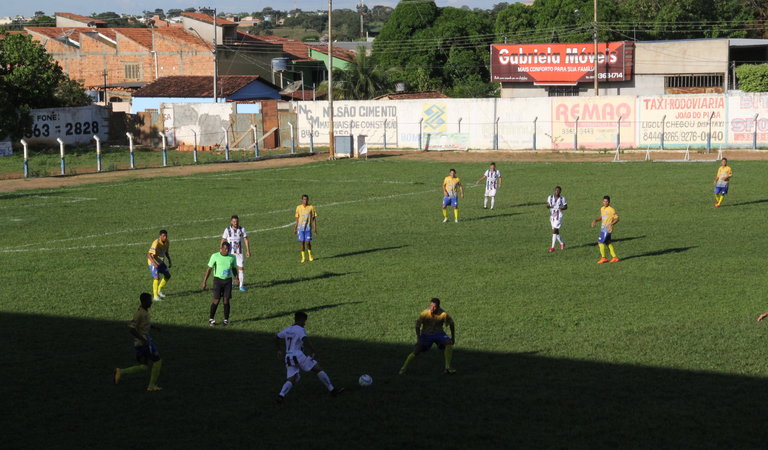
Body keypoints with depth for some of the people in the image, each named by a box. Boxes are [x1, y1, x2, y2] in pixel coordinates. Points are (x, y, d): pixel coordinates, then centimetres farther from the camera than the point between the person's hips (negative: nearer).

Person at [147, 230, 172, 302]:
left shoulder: (167, 242, -4)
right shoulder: (156, 243, -30)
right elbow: (149, 254, -33)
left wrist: (169, 261, 5)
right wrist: (154, 263, -43)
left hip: (161, 262, 8)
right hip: (153, 262, -8)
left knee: (168, 275, 11)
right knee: (157, 277, -20)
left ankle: (159, 290, 29)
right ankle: (155, 296, -11)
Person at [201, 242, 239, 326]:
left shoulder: (232, 257, 3)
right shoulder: (215, 256, -5)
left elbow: (234, 269, 15)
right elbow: (209, 269, -3)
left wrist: (236, 277, -4)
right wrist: (204, 282, -7)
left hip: (228, 280, 2)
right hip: (218, 279, -2)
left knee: (226, 300, -1)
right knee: (216, 300, -7)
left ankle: (226, 319, 12)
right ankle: (211, 319, 8)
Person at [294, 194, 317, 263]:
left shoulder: (311, 207, 1)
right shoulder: (298, 208, 5)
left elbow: (314, 219, 3)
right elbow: (297, 219, 10)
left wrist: (315, 228, -3)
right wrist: (295, 228, 8)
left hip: (308, 228, -1)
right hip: (301, 228, 1)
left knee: (308, 242, -7)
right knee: (302, 242, 2)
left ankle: (310, 255, 16)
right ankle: (303, 257, 11)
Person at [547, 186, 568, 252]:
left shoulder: (562, 199, -4)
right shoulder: (550, 197, 2)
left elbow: (566, 207, 5)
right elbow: (548, 205, 8)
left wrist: (562, 208, -17)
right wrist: (548, 206, -17)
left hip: (558, 216, -4)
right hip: (552, 216, 4)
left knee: (554, 231, -13)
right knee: (556, 232, 12)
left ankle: (552, 247, -11)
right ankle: (562, 244, 33)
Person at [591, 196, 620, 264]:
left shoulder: (611, 210, -14)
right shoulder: (602, 209, 11)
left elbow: (617, 219, -13)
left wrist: (611, 224, -27)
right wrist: (595, 220, 11)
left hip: (607, 229, -9)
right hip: (603, 229, 9)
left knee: (600, 242, -10)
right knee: (608, 243, 12)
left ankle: (603, 258, -2)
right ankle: (615, 257, 17)